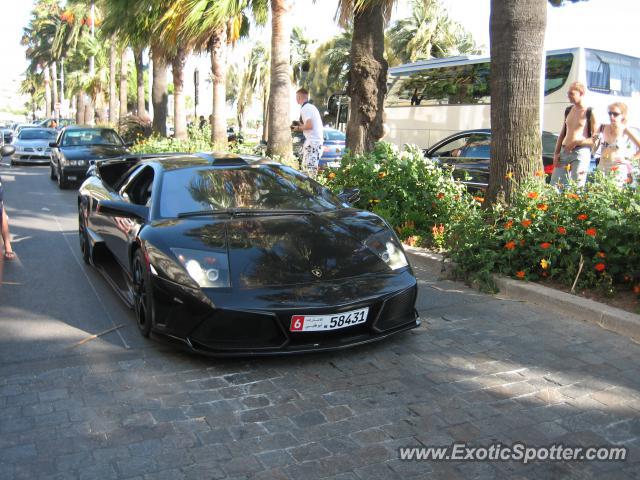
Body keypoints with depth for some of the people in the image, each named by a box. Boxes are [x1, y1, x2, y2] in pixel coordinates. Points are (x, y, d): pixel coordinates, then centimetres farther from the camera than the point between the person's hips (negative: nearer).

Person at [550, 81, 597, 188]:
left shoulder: (590, 113, -2)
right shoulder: (568, 110, 16)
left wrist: (576, 142, -16)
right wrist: (556, 153, 10)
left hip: (581, 152, -6)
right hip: (564, 152, 6)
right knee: (554, 185, -1)